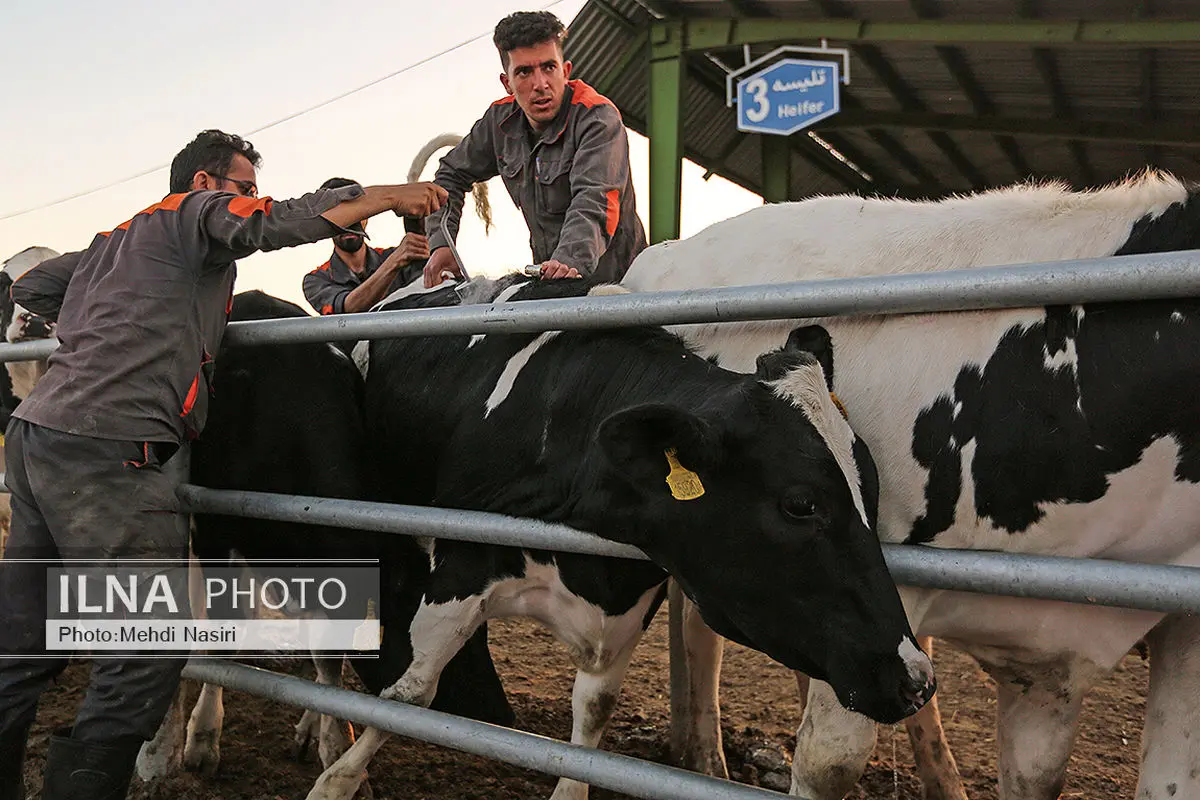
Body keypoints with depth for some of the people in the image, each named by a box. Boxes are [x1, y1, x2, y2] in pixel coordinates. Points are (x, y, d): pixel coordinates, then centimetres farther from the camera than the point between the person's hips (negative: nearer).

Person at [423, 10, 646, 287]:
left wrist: (571, 260, -51)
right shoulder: (500, 119, 4)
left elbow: (594, 201, -32)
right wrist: (440, 242, 5)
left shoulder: (598, 117, -16)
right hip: (545, 275, 5)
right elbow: (452, 174, 19)